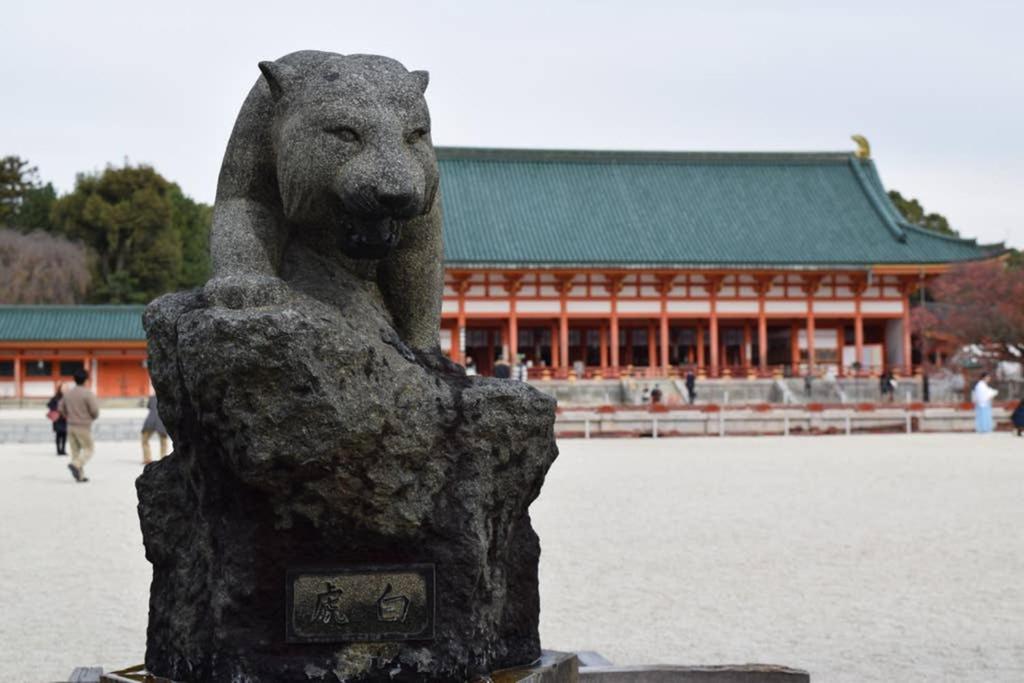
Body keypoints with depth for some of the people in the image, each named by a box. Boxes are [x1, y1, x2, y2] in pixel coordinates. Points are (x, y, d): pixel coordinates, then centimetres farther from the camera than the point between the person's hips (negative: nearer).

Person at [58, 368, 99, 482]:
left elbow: (60, 408, 10)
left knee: (75, 450, 11)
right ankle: (75, 464, -19)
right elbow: (95, 410, -16)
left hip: (71, 426, 6)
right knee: (88, 449, 5)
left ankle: (80, 475, 11)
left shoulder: (67, 393, 4)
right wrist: (93, 417, 6)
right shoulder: (88, 393, -14)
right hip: (84, 427, -6)